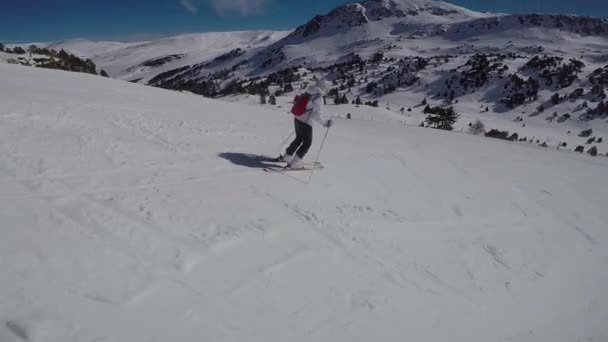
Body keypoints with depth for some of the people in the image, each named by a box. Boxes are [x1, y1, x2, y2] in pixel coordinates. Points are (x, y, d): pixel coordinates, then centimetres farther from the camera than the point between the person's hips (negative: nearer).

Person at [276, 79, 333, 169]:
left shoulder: (308, 92, 4)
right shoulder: (318, 98, -19)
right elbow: (317, 115, -27)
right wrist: (326, 122, -18)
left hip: (297, 118, 8)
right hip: (305, 122, -8)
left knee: (299, 139, 27)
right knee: (307, 143, 10)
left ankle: (287, 157, 39)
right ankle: (294, 163, 10)